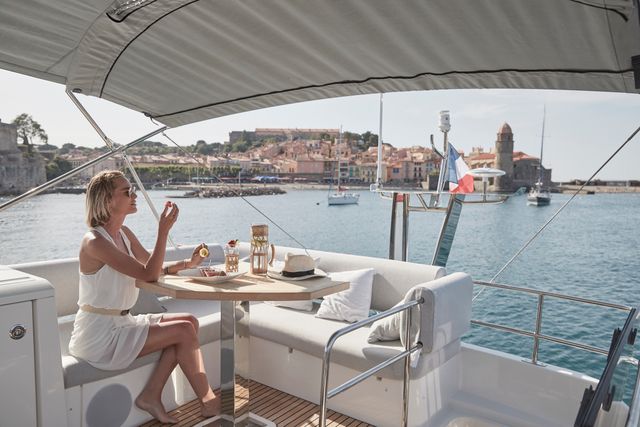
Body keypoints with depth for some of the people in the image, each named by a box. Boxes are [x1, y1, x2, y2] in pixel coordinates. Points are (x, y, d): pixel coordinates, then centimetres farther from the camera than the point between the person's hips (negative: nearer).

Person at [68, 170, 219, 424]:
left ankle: (151, 395, -1)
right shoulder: (94, 242, -20)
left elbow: (155, 268, 10)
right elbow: (148, 274, -23)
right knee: (184, 330, -15)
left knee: (189, 321, -5)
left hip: (120, 323, 9)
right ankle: (208, 403, 0)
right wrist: (163, 231, -26)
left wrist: (187, 263, -7)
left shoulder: (123, 233, 7)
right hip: (99, 335, -8)